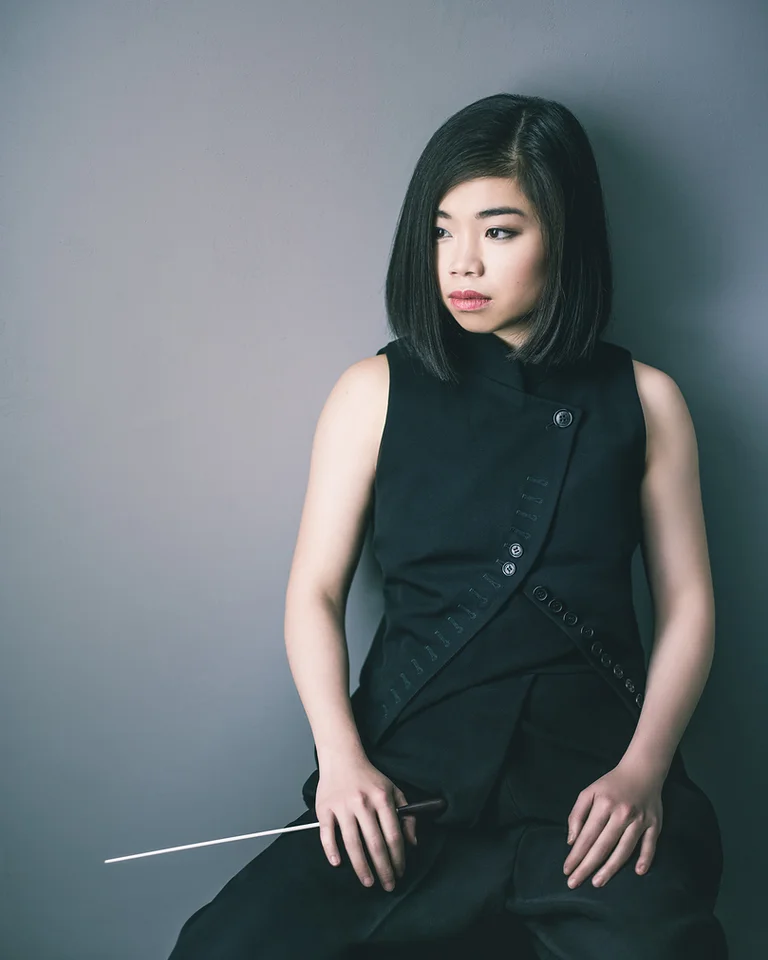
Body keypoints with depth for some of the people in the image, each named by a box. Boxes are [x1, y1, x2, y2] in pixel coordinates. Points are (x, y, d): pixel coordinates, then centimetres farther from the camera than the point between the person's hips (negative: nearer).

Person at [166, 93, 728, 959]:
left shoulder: (643, 400, 10)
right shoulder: (377, 391, 9)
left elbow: (687, 604, 9)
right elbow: (314, 591, 7)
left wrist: (645, 771, -5)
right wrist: (342, 758, -8)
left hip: (592, 775, 0)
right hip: (411, 776, 1)